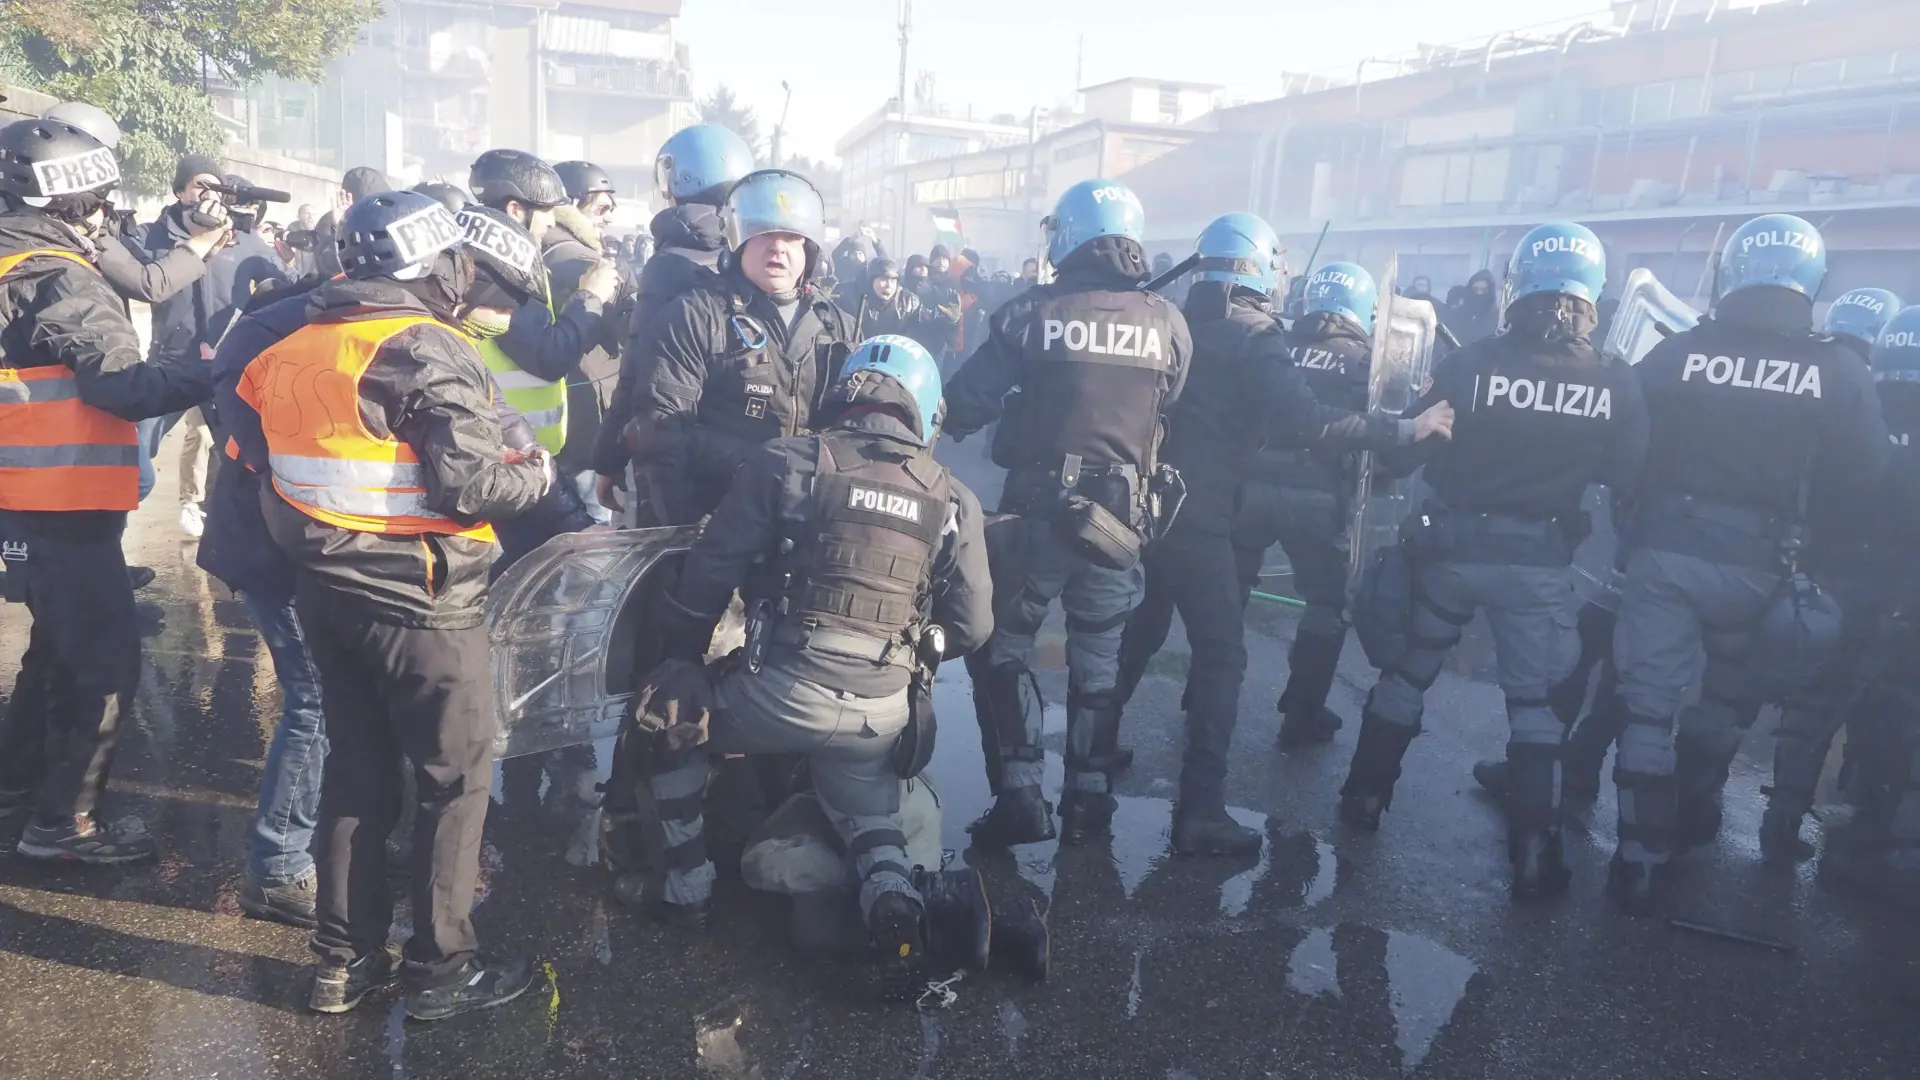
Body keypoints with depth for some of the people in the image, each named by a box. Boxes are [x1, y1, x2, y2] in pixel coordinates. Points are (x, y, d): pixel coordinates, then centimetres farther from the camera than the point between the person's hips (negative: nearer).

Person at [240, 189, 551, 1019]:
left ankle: (344, 960, 25)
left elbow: (261, 456, 12)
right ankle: (442, 971, 13)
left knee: (356, 769, 17)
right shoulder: (429, 352, -16)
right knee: (456, 777, 4)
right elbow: (468, 485, -22)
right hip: (420, 601, -8)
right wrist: (539, 474, -5)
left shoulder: (297, 345, 9)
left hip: (328, 592, 8)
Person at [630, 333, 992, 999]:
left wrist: (682, 654, 13)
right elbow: (971, 627, 2)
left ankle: (688, 883, 28)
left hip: (778, 693, -2)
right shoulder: (954, 501, 3)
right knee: (871, 816, 28)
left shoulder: (785, 462, -2)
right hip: (881, 715, 3)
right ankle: (894, 900, -3)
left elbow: (710, 570, -2)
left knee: (670, 719, 26)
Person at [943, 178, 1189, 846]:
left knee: (1000, 649, 13)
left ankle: (1021, 798, 8)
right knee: (1098, 662, 17)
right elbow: (1169, 413, 10)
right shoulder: (1168, 324, -1)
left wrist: (944, 419, 11)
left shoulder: (1031, 313, -9)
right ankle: (1088, 803, 23)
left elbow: (965, 404, -9)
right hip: (1120, 517, 3)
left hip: (1038, 509, -3)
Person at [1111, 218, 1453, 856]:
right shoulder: (1252, 337, -10)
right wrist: (1405, 430, -17)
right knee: (1221, 654, -2)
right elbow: (1307, 421, -21)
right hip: (1198, 516, -7)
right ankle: (1200, 811, -4)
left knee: (1138, 632, 24)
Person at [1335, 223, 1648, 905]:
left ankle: (1366, 795, 30)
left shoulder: (1471, 362, -11)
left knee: (1408, 671, 18)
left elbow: (1412, 450, -8)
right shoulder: (1616, 384, -7)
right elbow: (1629, 482, -2)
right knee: (1534, 700, 12)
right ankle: (1532, 852, 11)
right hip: (1541, 560, 0)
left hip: (1454, 545, 0)